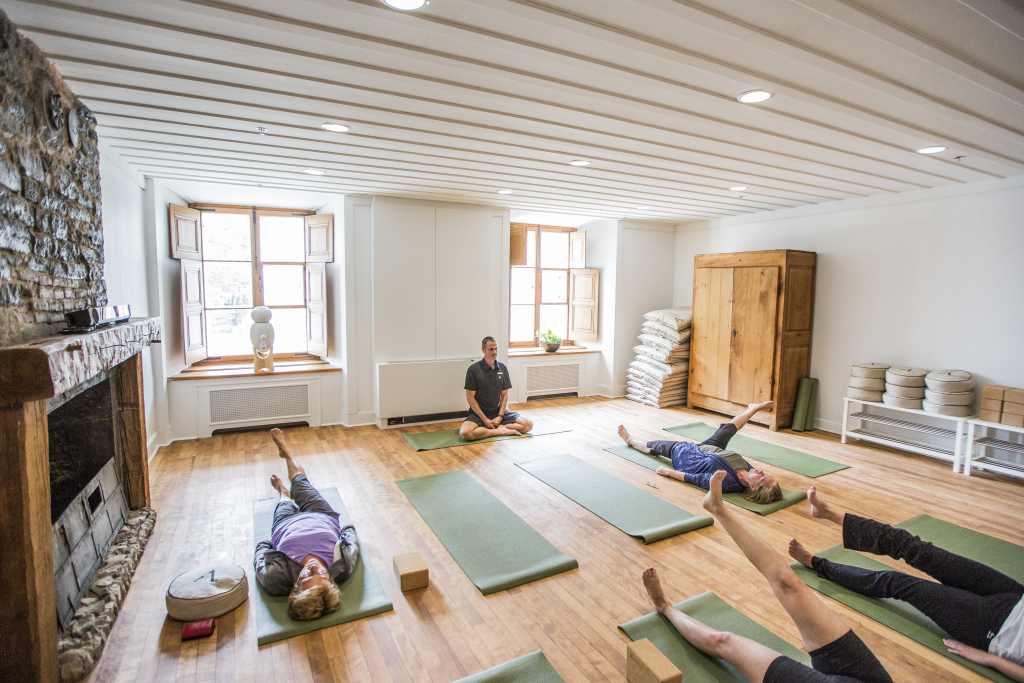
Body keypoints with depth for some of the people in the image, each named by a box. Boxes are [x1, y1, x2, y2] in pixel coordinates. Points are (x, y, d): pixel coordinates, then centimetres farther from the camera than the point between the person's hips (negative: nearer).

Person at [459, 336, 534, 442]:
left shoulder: (503, 368, 4)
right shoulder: (473, 369, -10)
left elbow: (504, 395, 6)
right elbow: (470, 397, -11)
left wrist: (500, 416, -8)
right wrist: (484, 419, -16)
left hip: (498, 411, 4)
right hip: (479, 412, -3)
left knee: (528, 425, -11)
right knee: (465, 433, -34)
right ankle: (499, 431, -17)